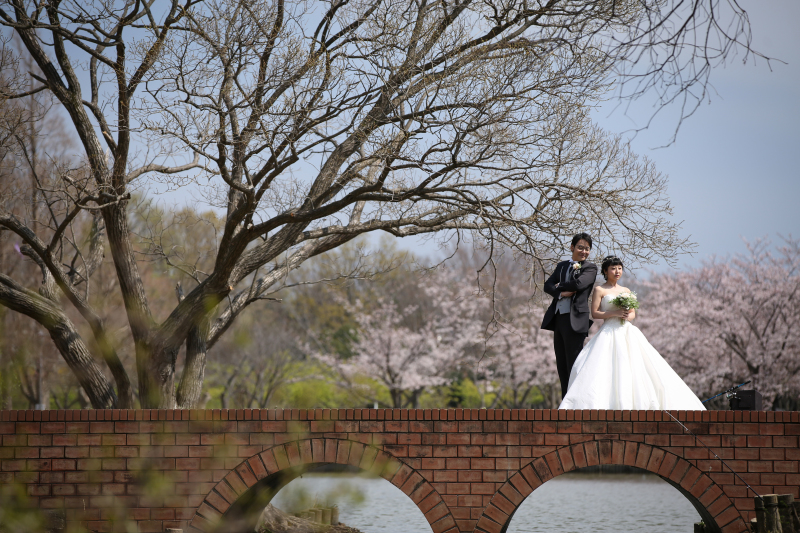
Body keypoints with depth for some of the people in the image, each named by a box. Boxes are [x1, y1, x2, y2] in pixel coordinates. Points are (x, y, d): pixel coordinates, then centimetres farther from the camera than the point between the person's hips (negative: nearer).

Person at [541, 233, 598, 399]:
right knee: (561, 365, 8)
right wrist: (561, 293, -11)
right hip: (558, 318, 6)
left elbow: (579, 284, -16)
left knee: (573, 365, -7)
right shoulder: (562, 266, 19)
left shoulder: (590, 267, 2)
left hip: (575, 321, -6)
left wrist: (559, 286, -1)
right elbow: (548, 285, 7)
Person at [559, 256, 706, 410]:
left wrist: (628, 316, -5)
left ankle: (643, 403, -1)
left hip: (628, 332, 4)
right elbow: (594, 313, -4)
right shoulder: (600, 290, 2)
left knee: (636, 367, -4)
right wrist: (615, 313, -15)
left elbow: (633, 313, 19)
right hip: (609, 333, -4)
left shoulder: (626, 291, 16)